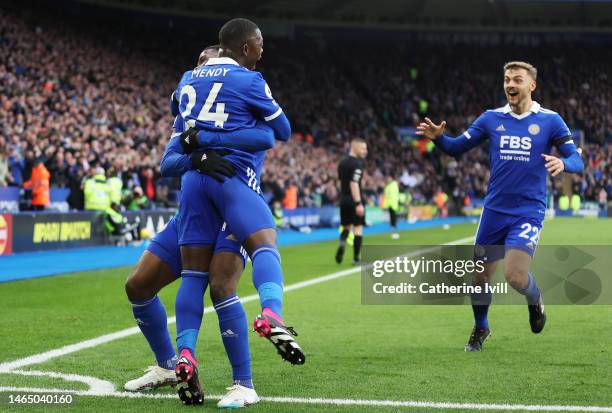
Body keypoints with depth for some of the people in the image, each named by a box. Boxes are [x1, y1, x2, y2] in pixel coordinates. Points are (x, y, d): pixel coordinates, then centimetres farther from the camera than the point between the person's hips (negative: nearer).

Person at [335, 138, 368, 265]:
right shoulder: (357, 164, -14)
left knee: (346, 226, 18)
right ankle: (356, 258, 2)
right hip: (354, 200, -7)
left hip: (344, 199, 7)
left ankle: (342, 242, -12)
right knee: (358, 228, 1)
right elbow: (354, 184, -22)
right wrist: (358, 204, -24)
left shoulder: (342, 163, 12)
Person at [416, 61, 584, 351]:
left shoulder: (550, 120, -2)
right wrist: (438, 138, -15)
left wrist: (562, 163, -26)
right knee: (480, 276, 7)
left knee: (515, 275, -19)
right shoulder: (491, 118, 4)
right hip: (494, 210, 3)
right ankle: (480, 329, 33)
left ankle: (535, 300, 17)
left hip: (528, 211, -3)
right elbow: (457, 148, 6)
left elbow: (577, 161, -3)